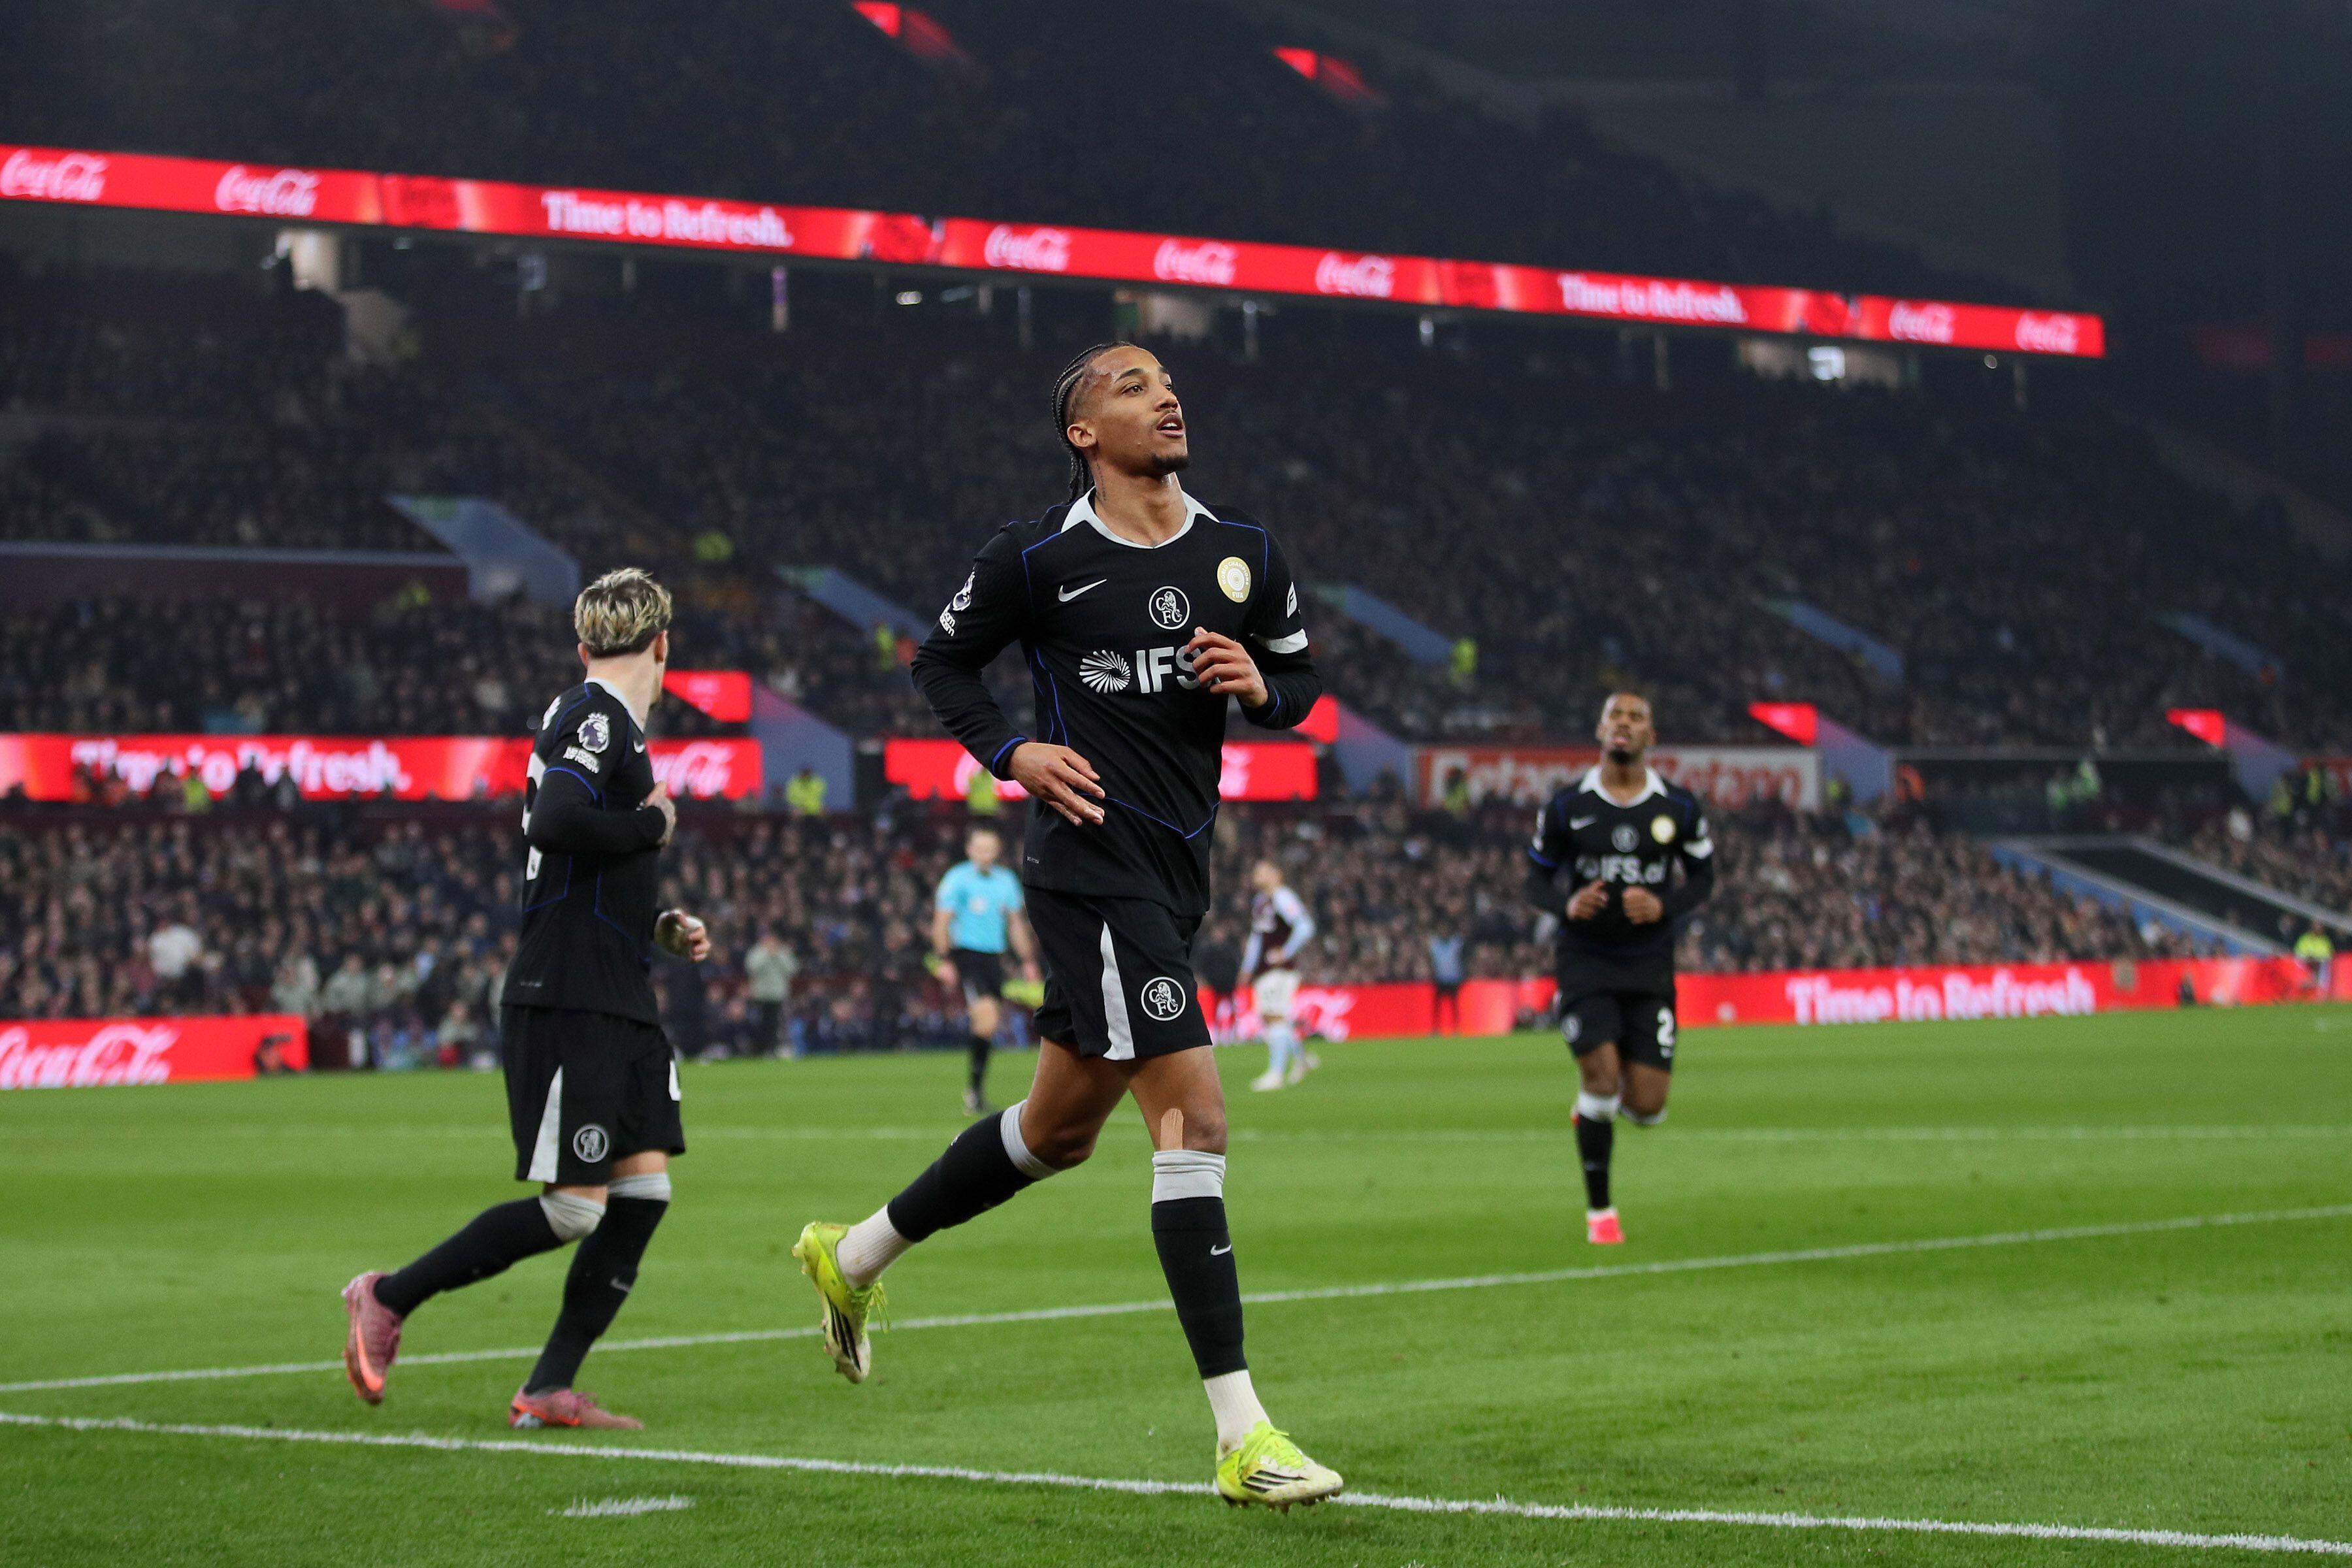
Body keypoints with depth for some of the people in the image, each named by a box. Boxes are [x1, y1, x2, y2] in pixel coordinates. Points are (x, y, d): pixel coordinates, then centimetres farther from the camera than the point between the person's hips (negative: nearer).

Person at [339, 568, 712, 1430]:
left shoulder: (597, 718, 19)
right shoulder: (597, 717, -11)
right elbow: (554, 824, -29)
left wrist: (659, 928, 16)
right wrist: (654, 824, -15)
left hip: (615, 1003, 10)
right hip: (564, 1002, -10)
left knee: (645, 1189, 3)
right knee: (573, 1207, -9)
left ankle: (549, 1390, 5)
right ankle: (388, 1297, 5)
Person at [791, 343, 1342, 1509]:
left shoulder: (1244, 556, 9)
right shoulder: (1039, 558, -5)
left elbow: (1300, 680, 18)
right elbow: (943, 661, 9)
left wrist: (1260, 685, -5)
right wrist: (1012, 754, -7)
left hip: (1175, 871, 7)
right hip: (1092, 859, -7)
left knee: (1059, 1127, 18)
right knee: (1194, 1114, -16)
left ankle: (855, 1258, 40)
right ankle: (1240, 1437, -17)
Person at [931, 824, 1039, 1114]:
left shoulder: (1006, 881, 12)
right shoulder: (957, 879, -4)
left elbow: (1016, 925, 20)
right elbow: (941, 922, -5)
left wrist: (1028, 962, 16)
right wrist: (944, 961, -13)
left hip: (994, 958, 6)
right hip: (965, 956, -6)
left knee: (989, 1025, 5)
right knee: (987, 1015, -21)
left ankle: (978, 1090, 17)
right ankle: (974, 1085, -11)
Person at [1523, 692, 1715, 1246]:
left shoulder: (1679, 808, -2)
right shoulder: (1566, 807, -4)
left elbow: (1702, 877, 7)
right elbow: (1536, 879, 3)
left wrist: (1663, 905, -13)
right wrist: (1567, 905, -19)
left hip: (1649, 965, 2)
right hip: (1586, 961, -2)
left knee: (1647, 1107, -3)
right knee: (1601, 1073, -16)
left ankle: (1594, 1105, 36)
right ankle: (1599, 1211, 1)